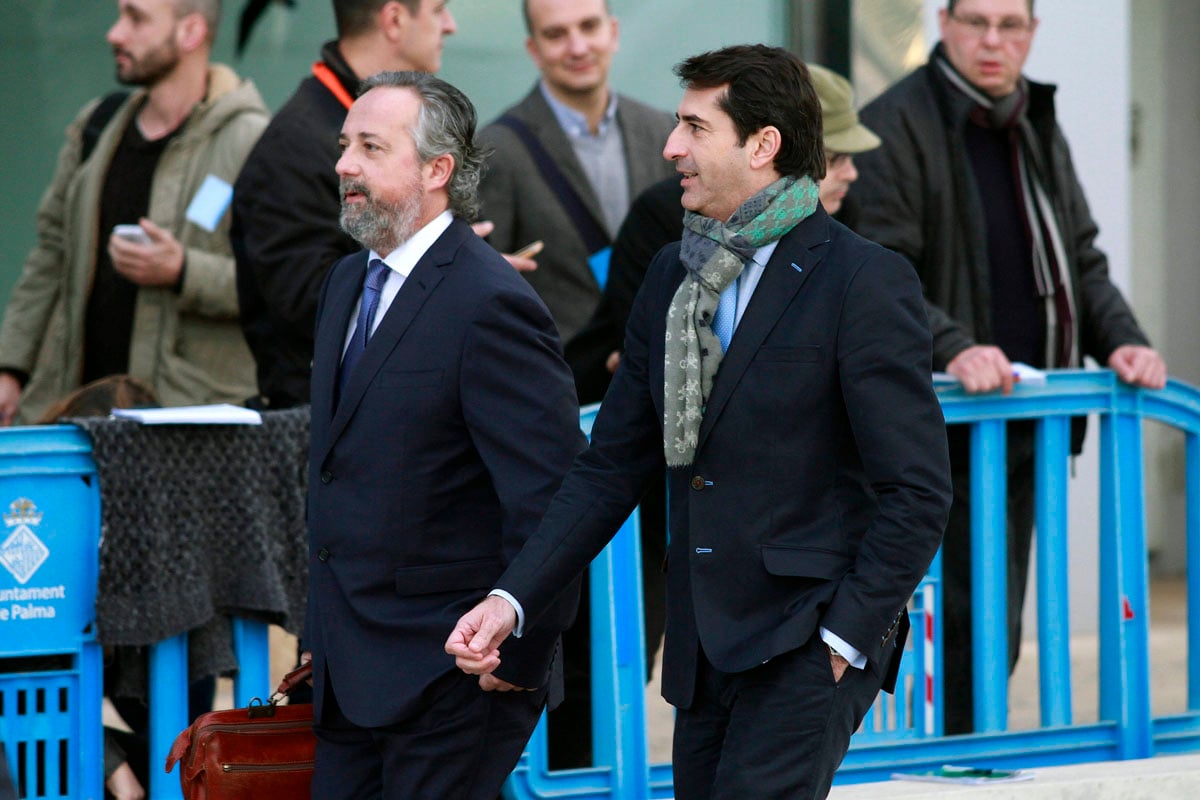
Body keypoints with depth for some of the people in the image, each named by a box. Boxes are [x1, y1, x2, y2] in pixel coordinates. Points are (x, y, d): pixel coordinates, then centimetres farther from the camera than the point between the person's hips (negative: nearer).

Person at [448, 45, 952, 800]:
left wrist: (845, 637, -14)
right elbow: (613, 466, 13)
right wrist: (512, 599, 3)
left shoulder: (865, 281, -10)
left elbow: (917, 491, -11)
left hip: (810, 645, -7)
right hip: (706, 647, 7)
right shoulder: (674, 276, 12)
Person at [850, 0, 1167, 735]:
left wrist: (1120, 339, 2)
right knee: (979, 621, -12)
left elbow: (1082, 261, 21)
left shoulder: (1039, 130, 16)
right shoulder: (894, 129, -8)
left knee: (994, 624, 11)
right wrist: (953, 348, -30)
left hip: (1026, 419, 8)